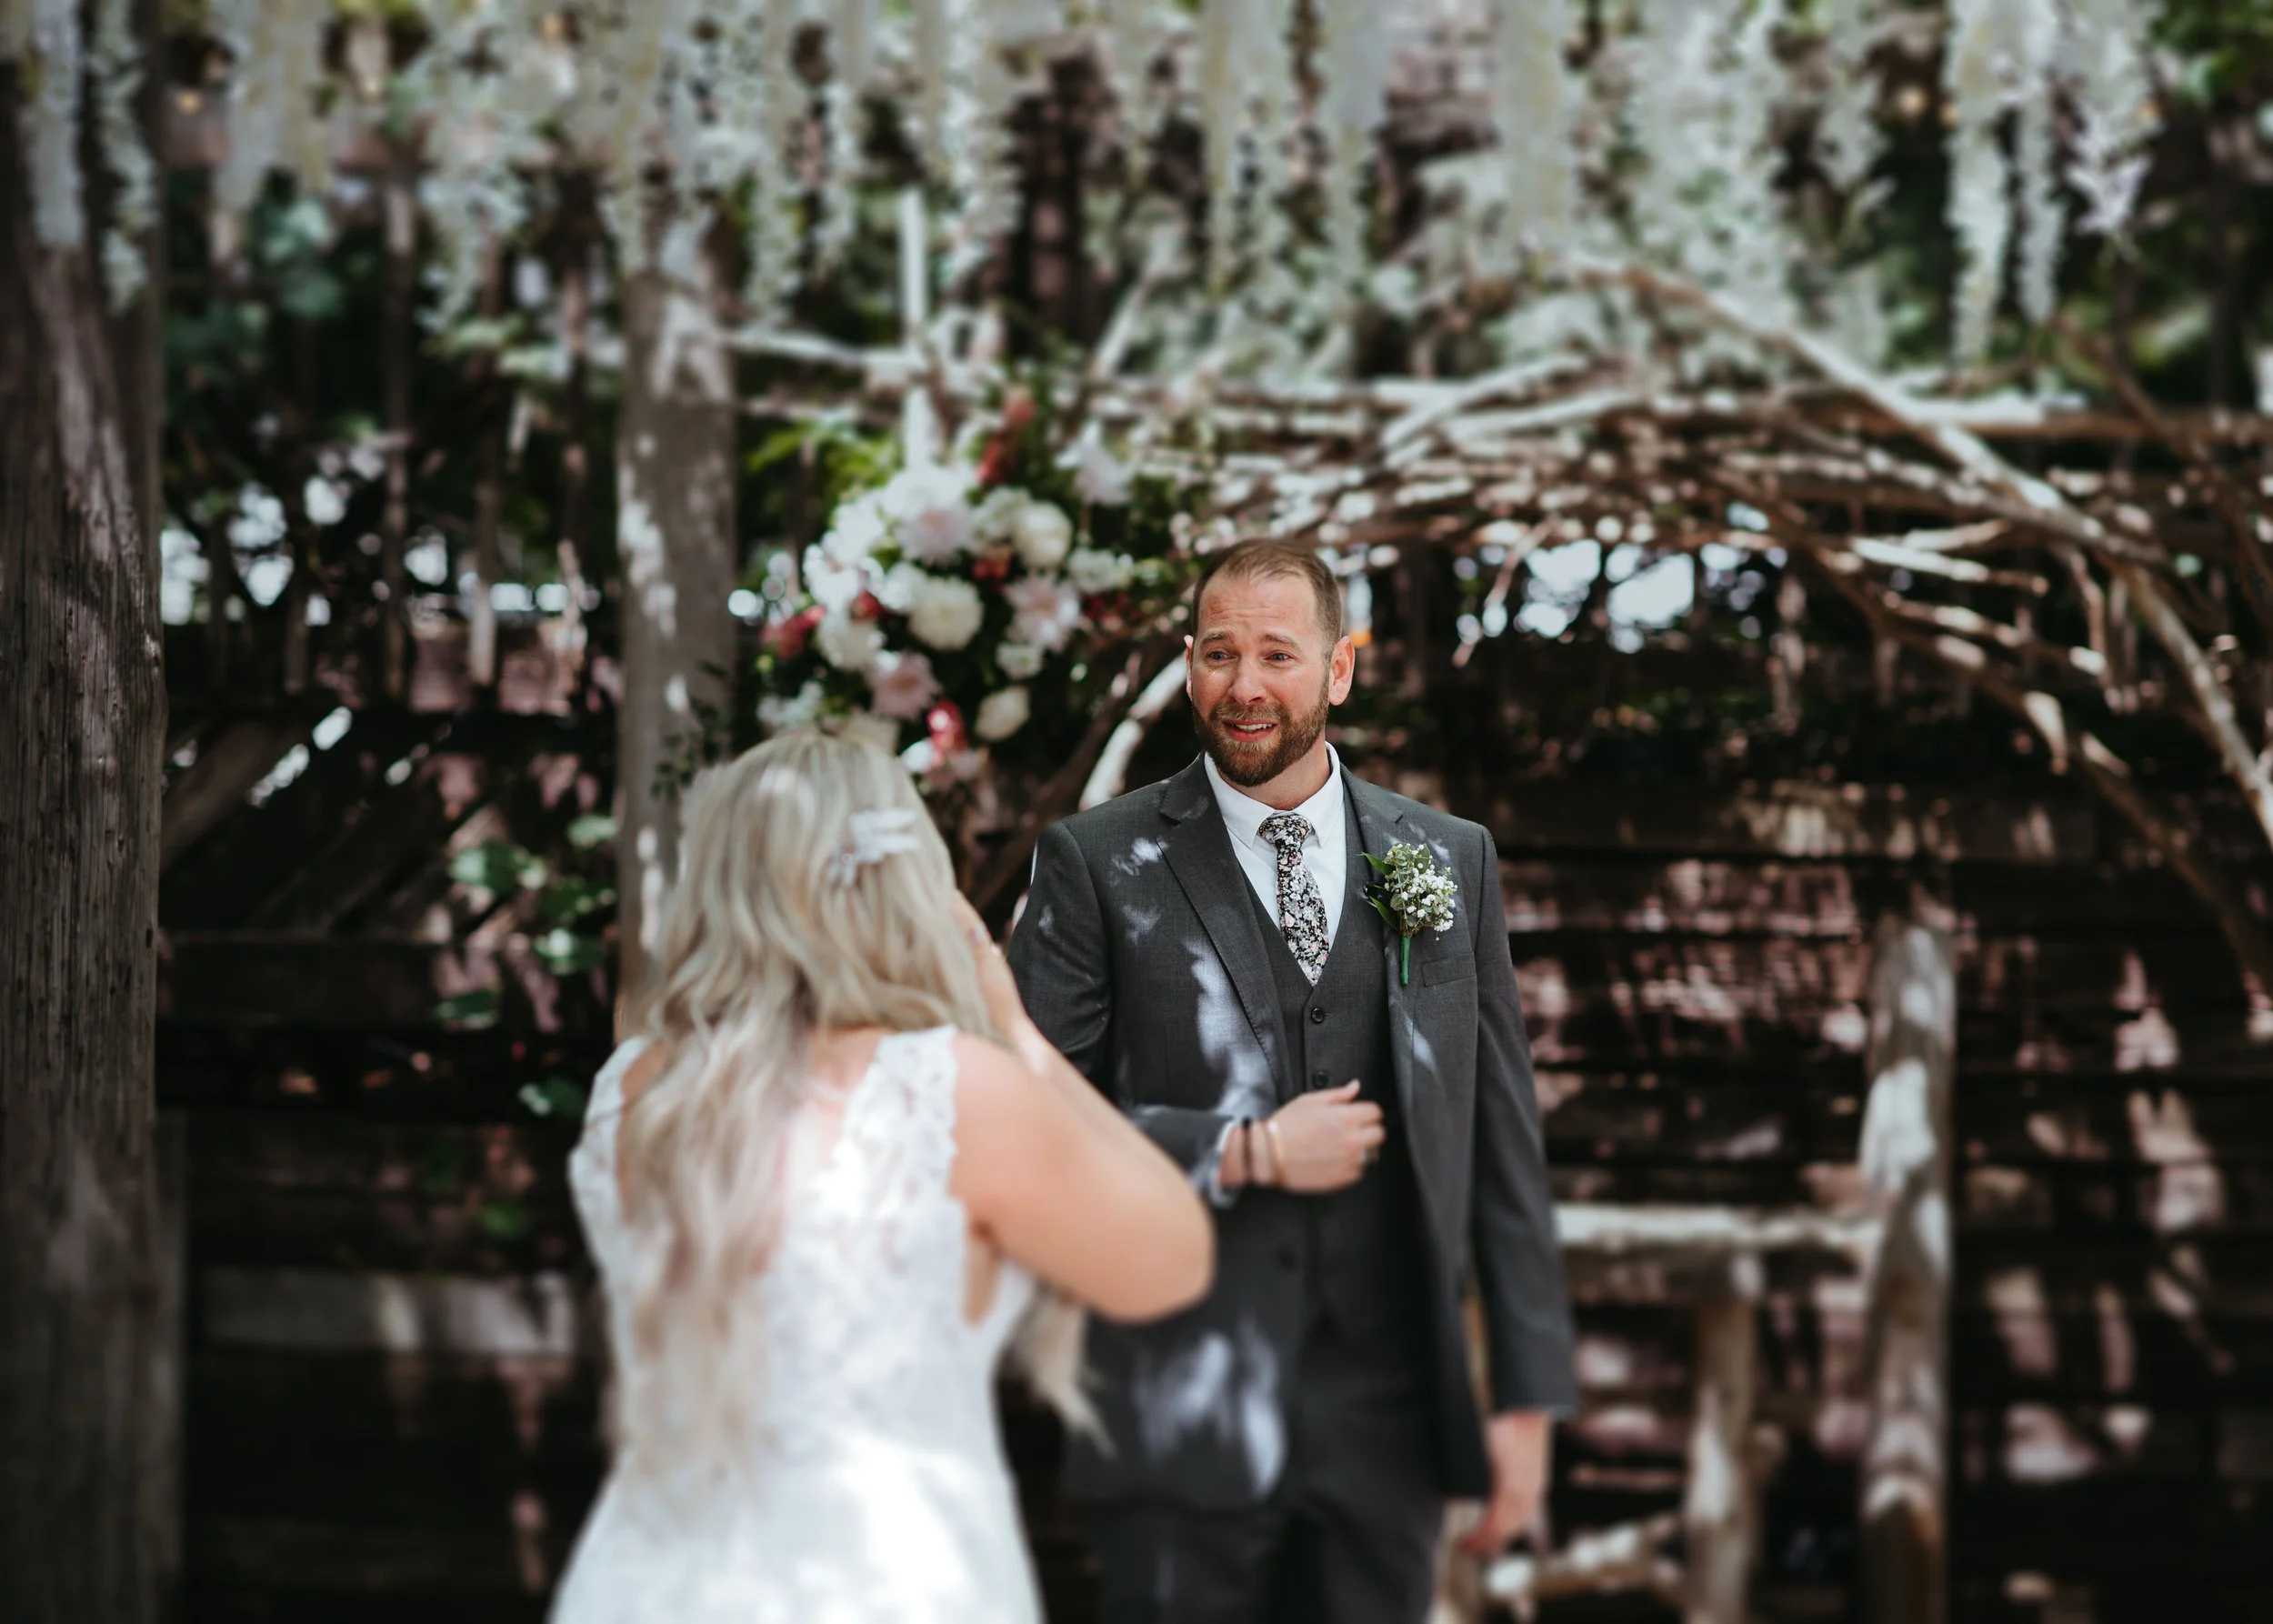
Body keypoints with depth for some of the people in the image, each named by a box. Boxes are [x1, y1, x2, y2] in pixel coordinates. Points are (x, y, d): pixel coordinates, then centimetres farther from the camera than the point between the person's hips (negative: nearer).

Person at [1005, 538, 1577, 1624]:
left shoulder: (1450, 862, 9)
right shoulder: (1096, 864, 1)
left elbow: (1501, 1142, 9)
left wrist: (1528, 1395, 5)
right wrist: (1245, 1154, -13)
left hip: (1385, 1434, 3)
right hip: (1180, 1431, -2)